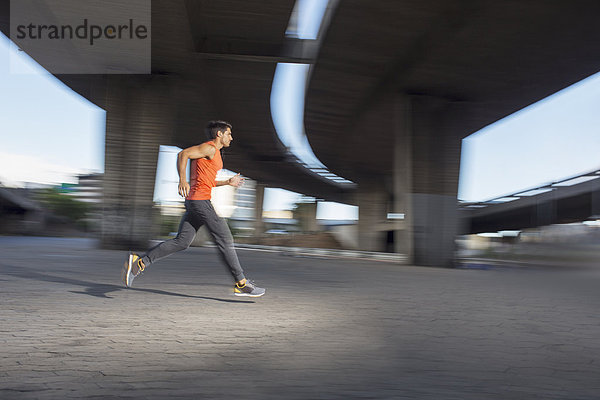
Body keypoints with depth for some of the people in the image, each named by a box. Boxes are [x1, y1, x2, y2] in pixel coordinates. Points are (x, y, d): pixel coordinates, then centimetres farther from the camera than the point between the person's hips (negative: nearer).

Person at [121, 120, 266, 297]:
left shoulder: (214, 153, 24)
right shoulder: (209, 148, -6)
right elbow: (183, 154, -17)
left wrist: (228, 182, 21)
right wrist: (182, 180, -25)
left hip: (193, 202, 10)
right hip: (201, 201, -10)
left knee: (181, 242, 5)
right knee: (225, 241, -5)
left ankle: (139, 262, 1)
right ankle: (241, 284, 1)